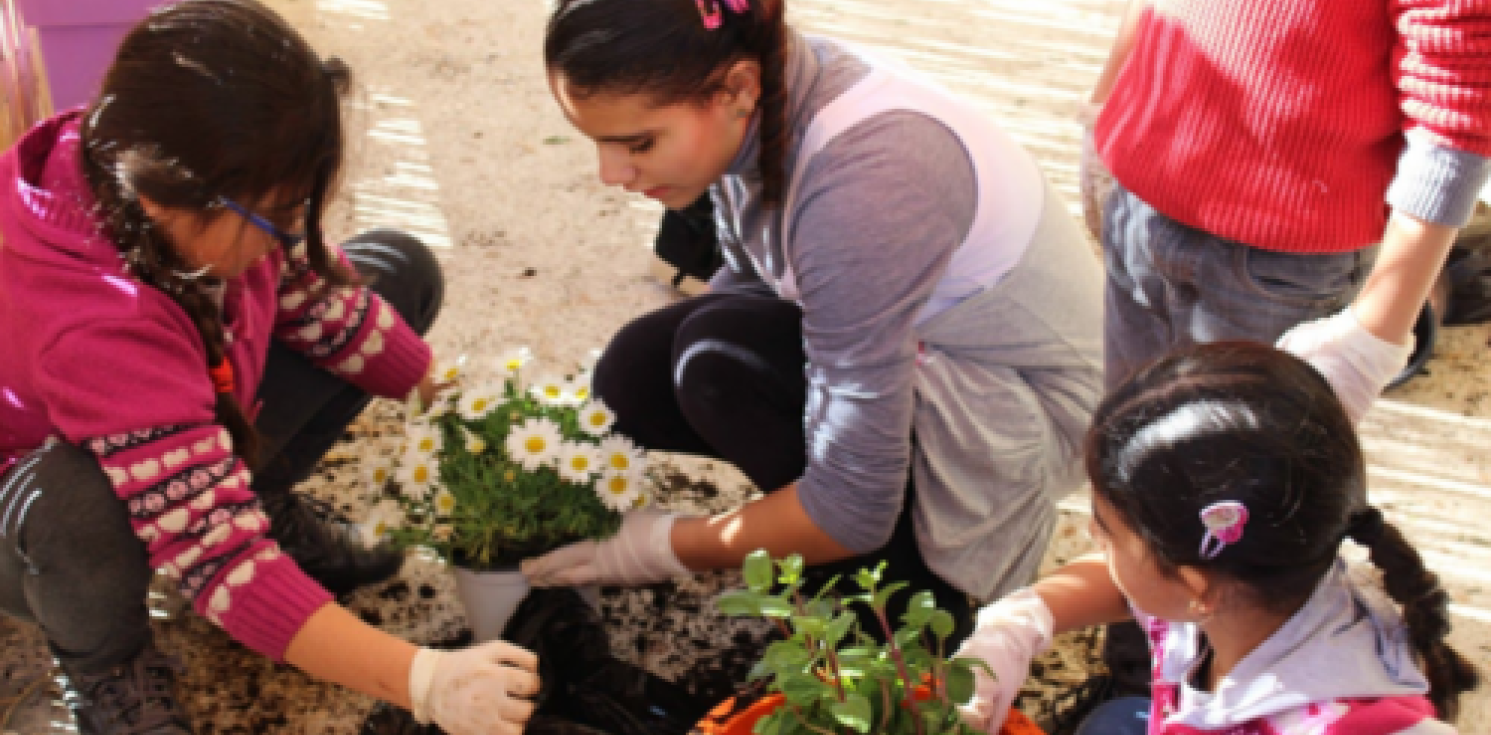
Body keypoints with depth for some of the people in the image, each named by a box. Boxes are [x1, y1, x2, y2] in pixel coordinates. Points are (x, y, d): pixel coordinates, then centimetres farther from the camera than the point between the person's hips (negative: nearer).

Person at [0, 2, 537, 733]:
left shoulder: (221, 198, -25)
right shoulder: (96, 328, -43)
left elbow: (319, 296, -6)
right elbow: (219, 558, -45)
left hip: (195, 449, 6)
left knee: (402, 268, -2)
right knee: (85, 507, -45)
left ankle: (266, 503, 9)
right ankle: (100, 662, -7)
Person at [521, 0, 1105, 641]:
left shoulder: (861, 179, -35)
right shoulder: (766, 91, -13)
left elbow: (856, 505, -29)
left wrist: (663, 549, -16)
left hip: (1018, 407, -7)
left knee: (720, 360, -26)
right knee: (634, 373, -7)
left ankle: (907, 586, -5)